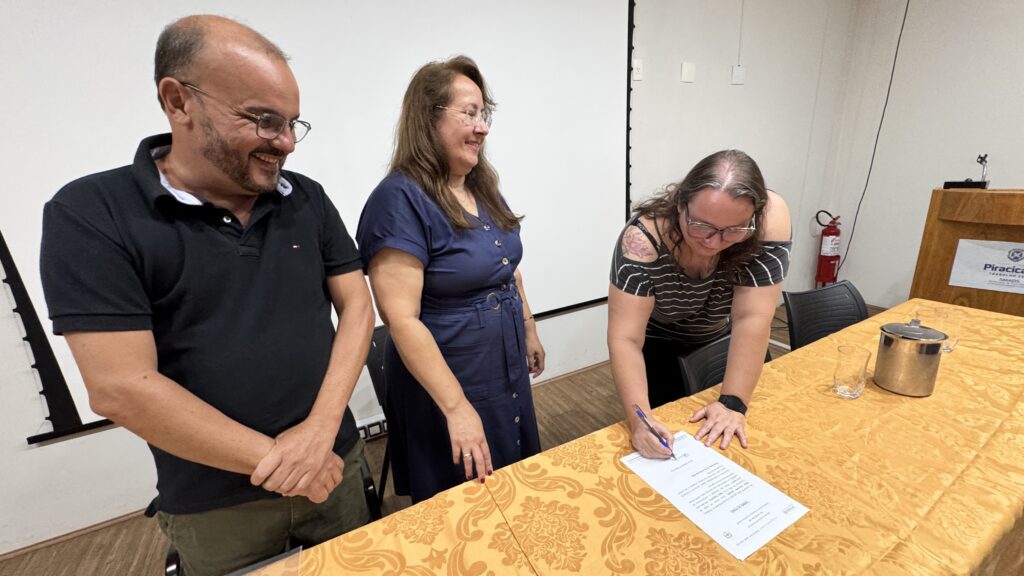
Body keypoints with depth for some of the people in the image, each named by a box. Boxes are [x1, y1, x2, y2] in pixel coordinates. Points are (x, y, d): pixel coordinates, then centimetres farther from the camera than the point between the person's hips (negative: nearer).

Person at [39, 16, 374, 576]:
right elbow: (122, 388, -18)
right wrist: (277, 460, -15)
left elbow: (356, 307, -5)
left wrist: (320, 428, -16)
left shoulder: (308, 199, -3)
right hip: (214, 505, -2)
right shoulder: (90, 214, -13)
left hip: (334, 464, 4)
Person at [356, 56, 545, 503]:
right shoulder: (400, 199, -21)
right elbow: (402, 318, -24)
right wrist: (456, 407, -23)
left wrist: (529, 329, 17)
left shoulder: (483, 186, 4)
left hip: (508, 374, 7)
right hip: (445, 383, -7)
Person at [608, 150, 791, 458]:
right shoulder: (644, 236, -36)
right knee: (660, 438, 7)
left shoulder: (769, 219, -30)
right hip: (657, 342, -2)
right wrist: (640, 418, -47)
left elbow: (752, 318, -30)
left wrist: (734, 403, -32)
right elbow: (625, 339, -37)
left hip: (724, 338, 3)